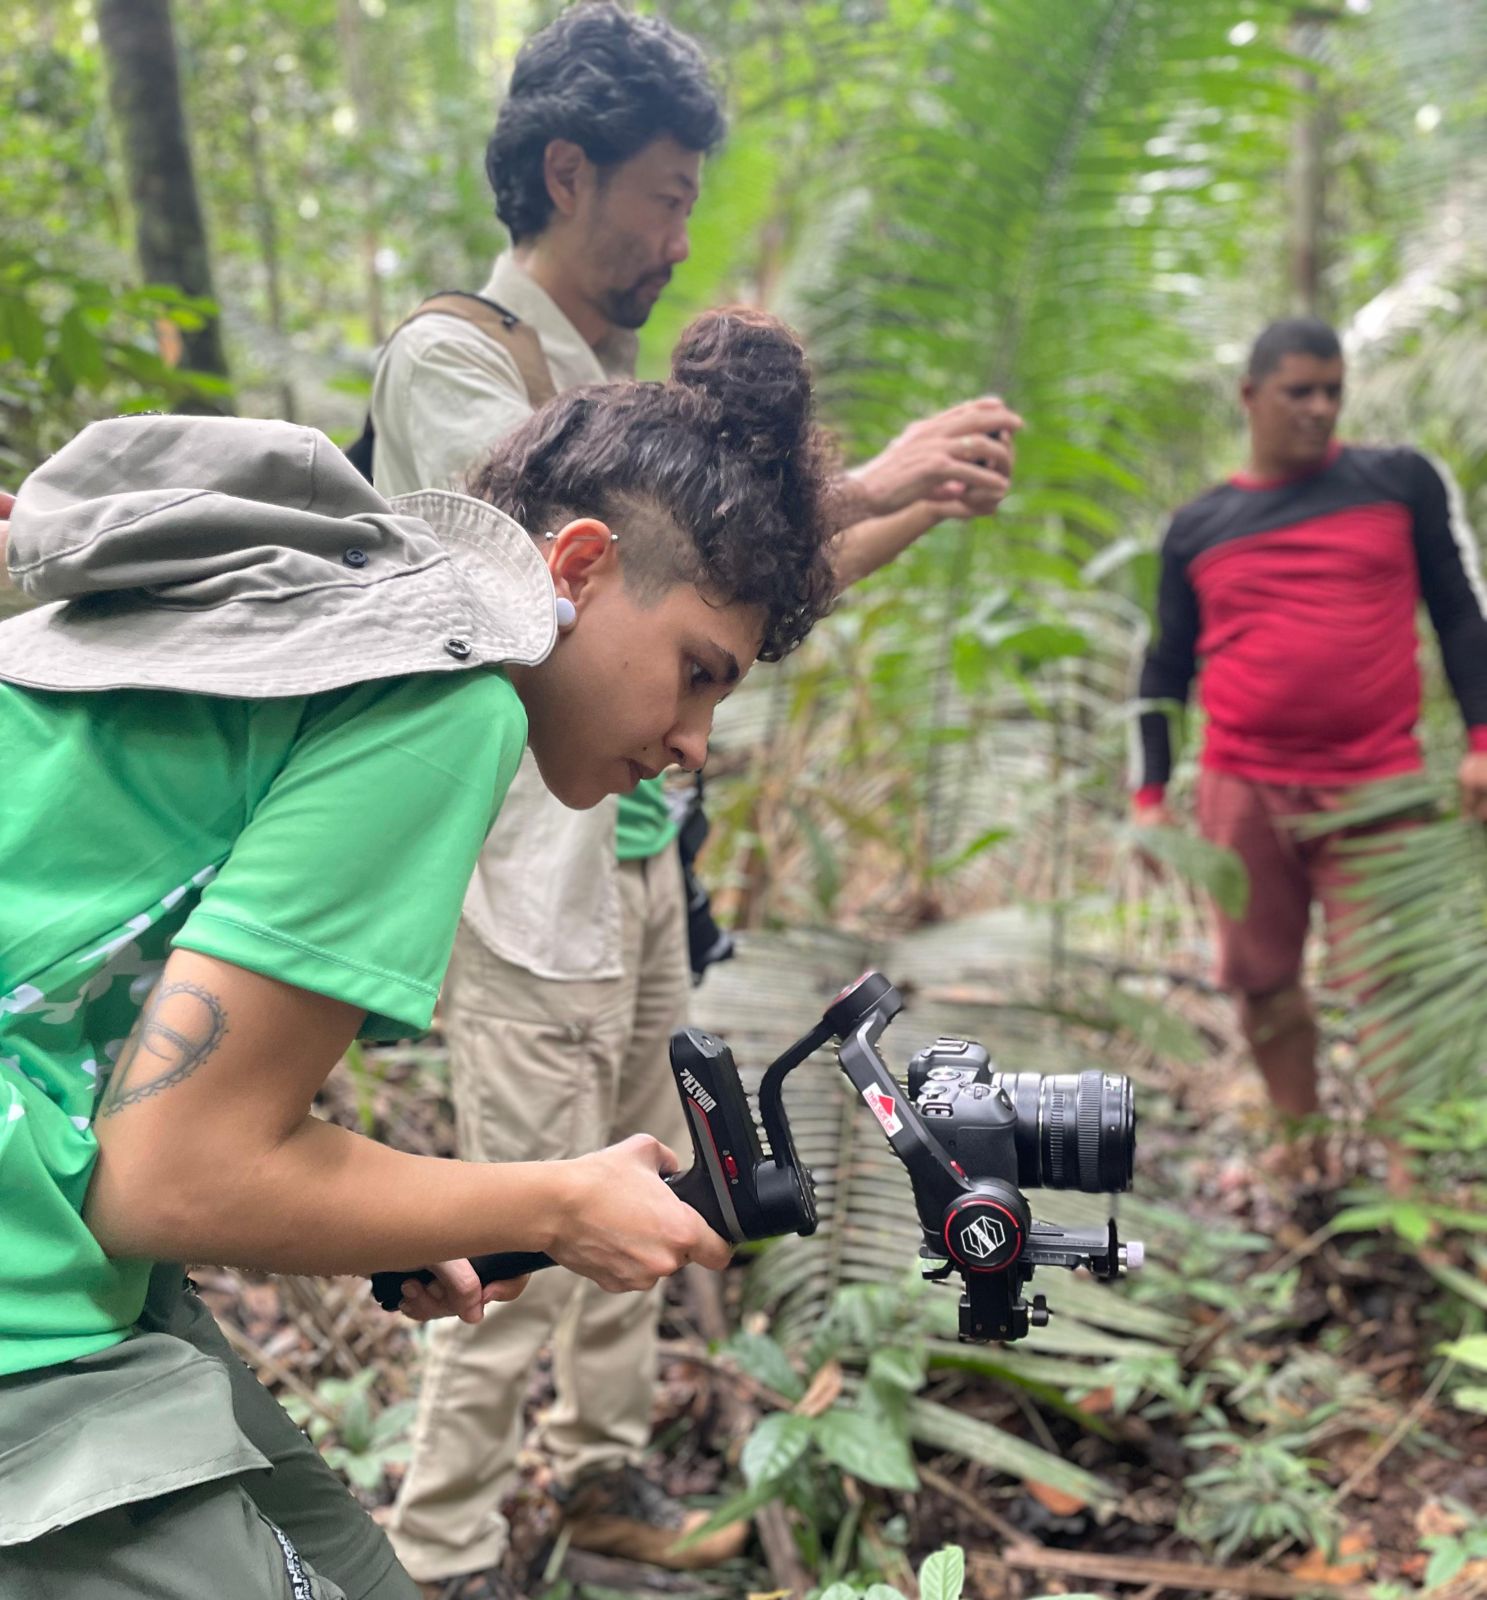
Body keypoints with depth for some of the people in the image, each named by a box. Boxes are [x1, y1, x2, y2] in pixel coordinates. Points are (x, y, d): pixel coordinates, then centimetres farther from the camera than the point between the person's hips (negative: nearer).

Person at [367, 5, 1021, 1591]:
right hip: (531, 873, -8)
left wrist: (928, 510, 10)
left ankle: (600, 1471, 33)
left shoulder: (620, 377, 12)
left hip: (640, 853, 8)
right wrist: (864, 482, -20)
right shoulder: (450, 353, -10)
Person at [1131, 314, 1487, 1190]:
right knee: (1263, 980, 8)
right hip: (1242, 790, 2)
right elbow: (1165, 669, 13)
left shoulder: (1404, 481, 4)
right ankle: (1302, 1151, 23)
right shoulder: (1197, 528, 8)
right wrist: (1151, 793, 7)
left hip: (1375, 787, -2)